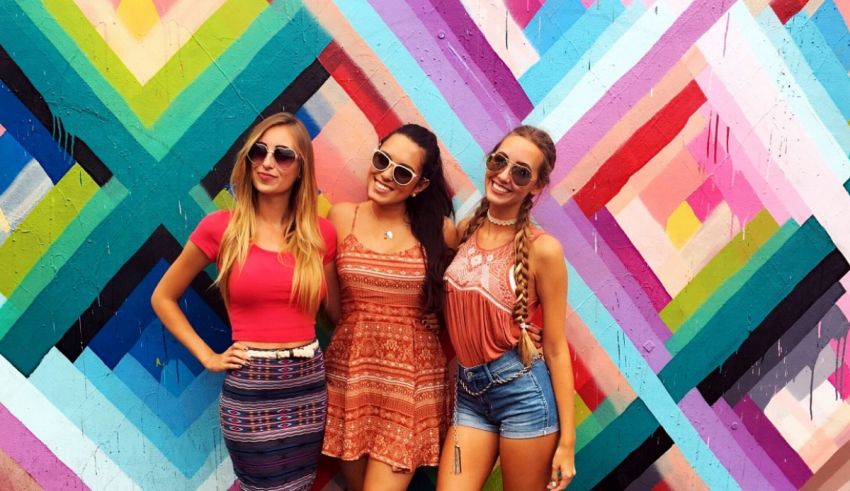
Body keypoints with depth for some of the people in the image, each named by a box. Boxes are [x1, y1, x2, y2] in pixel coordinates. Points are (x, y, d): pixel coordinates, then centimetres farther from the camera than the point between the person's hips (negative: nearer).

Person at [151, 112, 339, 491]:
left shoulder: (320, 233, -1)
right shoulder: (221, 227, -7)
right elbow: (163, 298, 4)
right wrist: (207, 357, -2)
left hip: (309, 384, 3)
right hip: (250, 389, -3)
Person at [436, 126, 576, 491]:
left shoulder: (542, 249, -13)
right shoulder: (464, 231, 3)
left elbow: (556, 347, -9)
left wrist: (567, 441, -7)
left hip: (523, 392, -4)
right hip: (469, 392, 5)